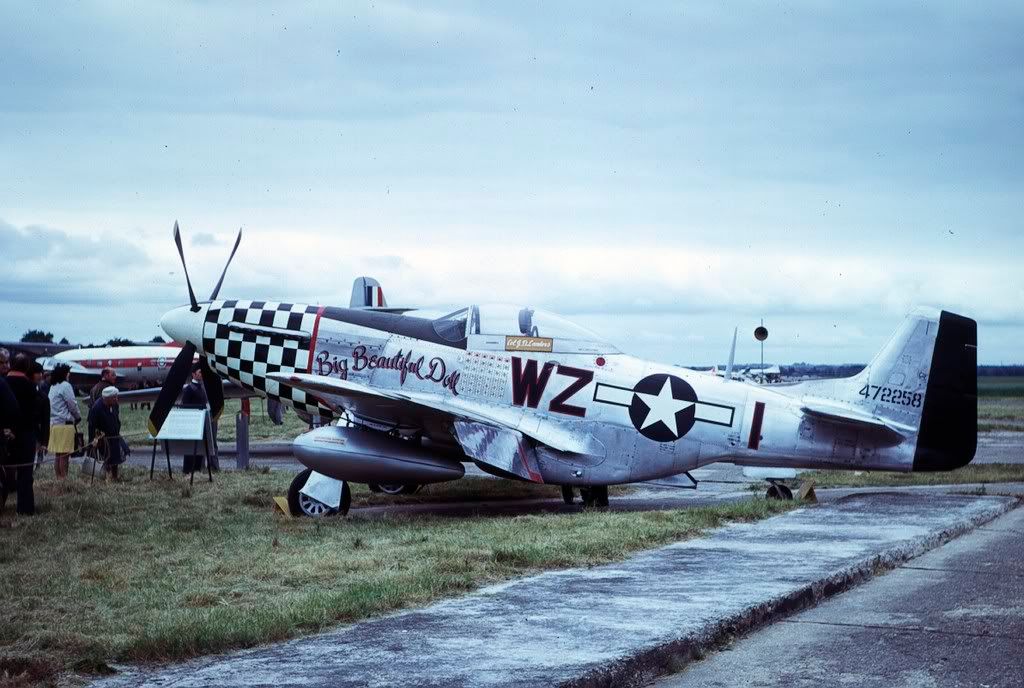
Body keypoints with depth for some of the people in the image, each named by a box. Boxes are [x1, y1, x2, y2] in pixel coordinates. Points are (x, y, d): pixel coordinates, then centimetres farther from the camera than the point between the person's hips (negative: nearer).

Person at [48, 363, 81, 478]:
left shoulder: (53, 387, 14)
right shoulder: (66, 386, -10)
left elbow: (52, 405, 15)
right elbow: (72, 404, -9)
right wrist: (78, 417, 8)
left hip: (53, 423, 8)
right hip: (65, 424, -8)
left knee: (57, 453, 12)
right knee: (65, 454, -5)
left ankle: (58, 477, 15)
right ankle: (64, 478, -5)